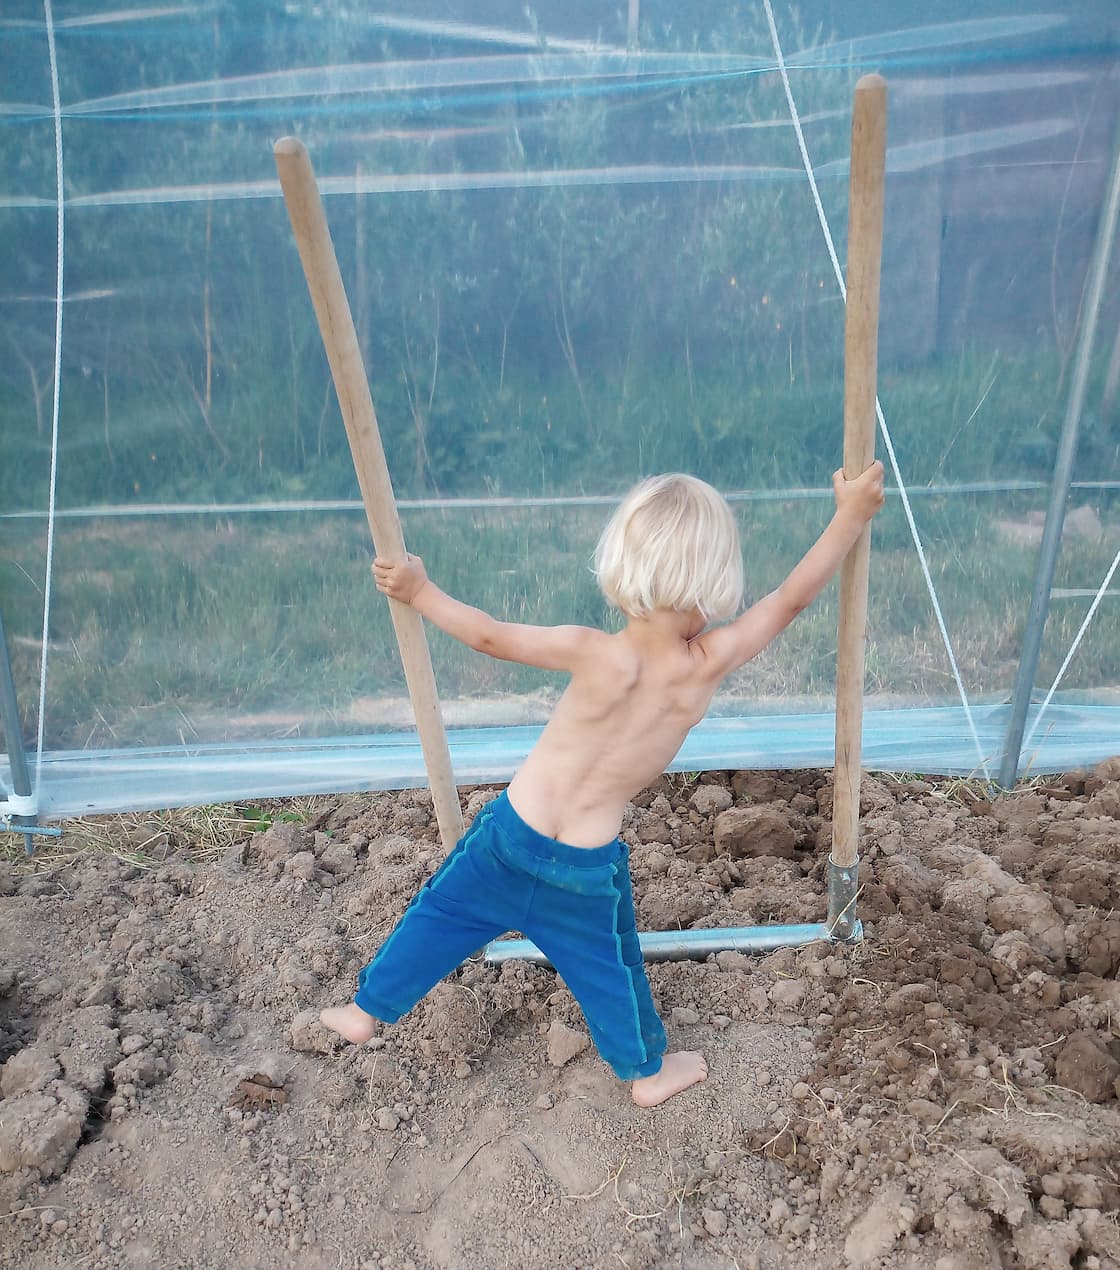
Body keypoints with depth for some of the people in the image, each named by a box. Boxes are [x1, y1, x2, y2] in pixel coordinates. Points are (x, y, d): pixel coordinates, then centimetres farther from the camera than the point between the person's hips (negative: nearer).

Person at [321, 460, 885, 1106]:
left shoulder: (596, 653, -24)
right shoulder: (710, 665, -21)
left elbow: (490, 636, -15)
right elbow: (792, 598, -11)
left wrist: (418, 590, -1)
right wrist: (853, 513, -1)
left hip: (513, 833, 0)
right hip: (589, 866, 0)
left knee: (439, 914, 23)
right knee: (611, 968, 24)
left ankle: (366, 1011, 41)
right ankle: (649, 1069, 46)